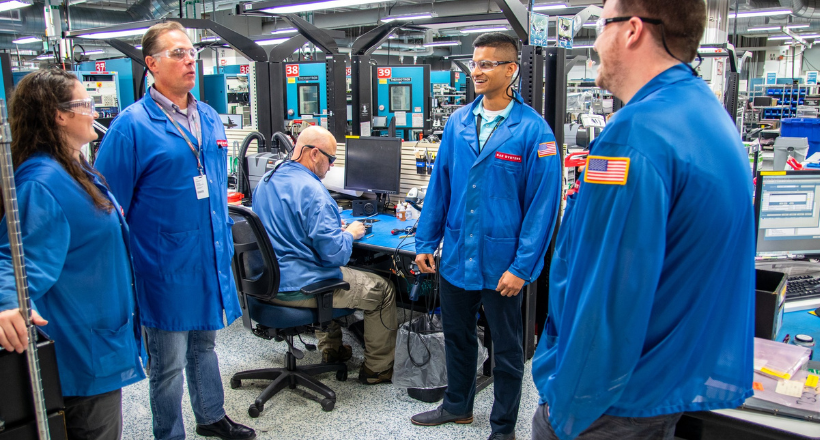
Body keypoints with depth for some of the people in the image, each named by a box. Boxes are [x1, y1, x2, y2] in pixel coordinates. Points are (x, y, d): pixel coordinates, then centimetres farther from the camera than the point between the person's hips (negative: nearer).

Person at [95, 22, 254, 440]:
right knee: (169, 363, 9)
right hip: (167, 268, -6)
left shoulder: (210, 119, 7)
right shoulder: (132, 125, -13)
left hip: (210, 261, 6)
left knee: (204, 344, 23)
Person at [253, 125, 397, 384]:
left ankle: (331, 349, 43)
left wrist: (332, 224, 15)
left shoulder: (266, 181, 6)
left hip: (268, 281, 10)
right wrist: (350, 233, -3)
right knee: (382, 290, 5)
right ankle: (378, 369, 16)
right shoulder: (311, 191, -22)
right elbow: (334, 252, -24)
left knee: (332, 275, 38)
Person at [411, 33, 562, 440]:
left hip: (501, 261, -5)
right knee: (456, 335, 21)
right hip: (456, 254, 5)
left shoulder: (533, 130, -13)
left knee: (507, 348, 12)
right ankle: (457, 405, 44)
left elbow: (542, 204, -13)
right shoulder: (458, 122, 3)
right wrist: (426, 243, 6)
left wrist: (522, 267, -16)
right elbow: (439, 185, 8)